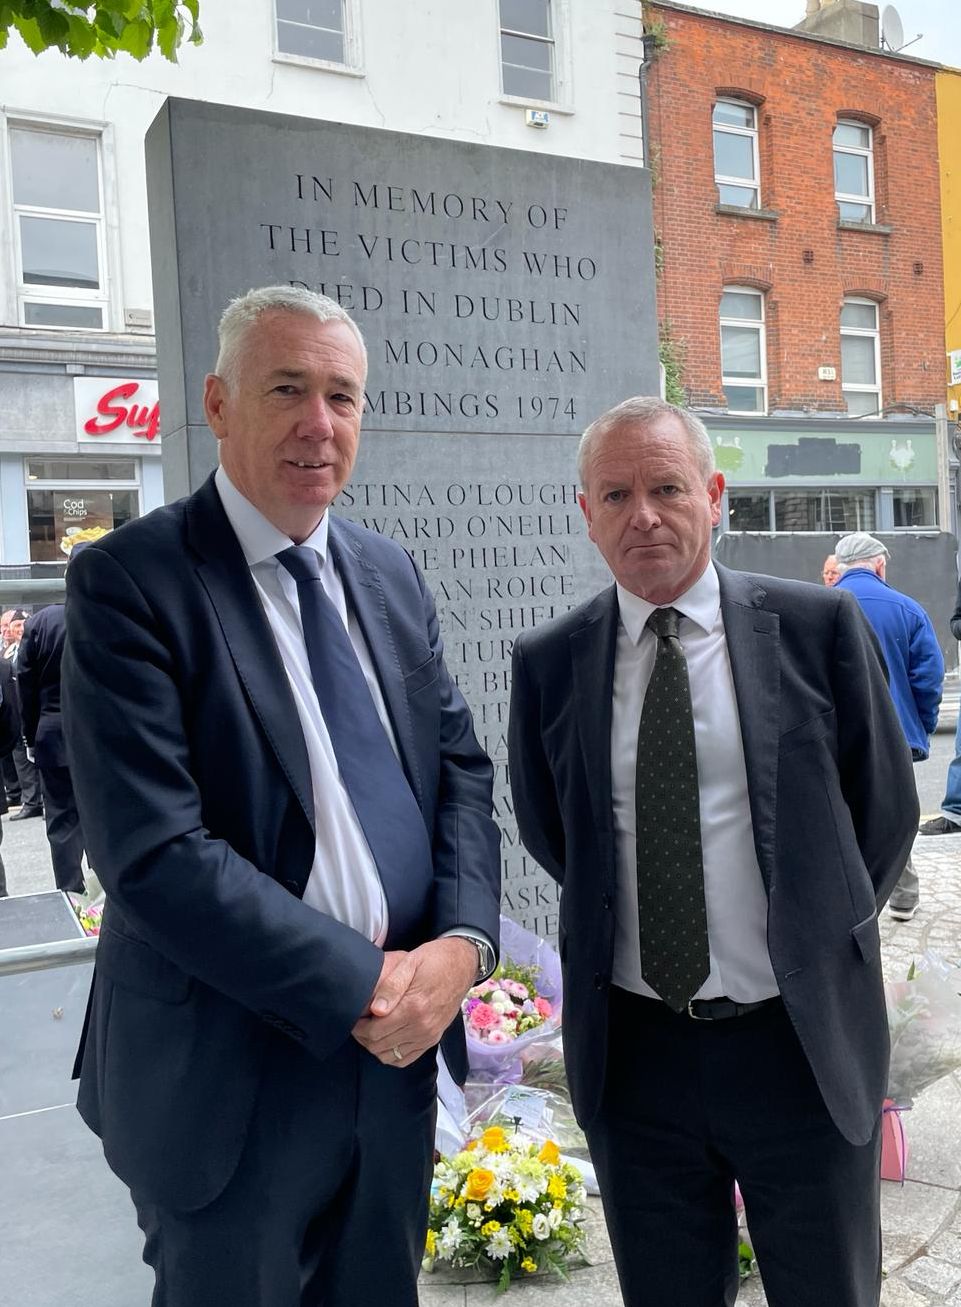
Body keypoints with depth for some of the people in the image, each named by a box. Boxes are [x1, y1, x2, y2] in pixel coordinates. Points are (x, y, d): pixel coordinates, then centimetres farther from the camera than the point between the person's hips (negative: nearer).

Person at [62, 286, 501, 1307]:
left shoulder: (389, 573, 6)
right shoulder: (129, 582, -14)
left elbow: (460, 765, 5)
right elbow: (153, 853, -21)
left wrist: (462, 940, -11)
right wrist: (360, 984, -19)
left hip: (399, 1042, 6)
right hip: (231, 1072, -5)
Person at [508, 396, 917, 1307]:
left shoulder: (819, 627, -6)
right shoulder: (547, 662, -3)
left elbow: (885, 808, 4)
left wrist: (820, 939, 6)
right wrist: (617, 919, 6)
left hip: (804, 1041, -1)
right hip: (630, 1051, 2)